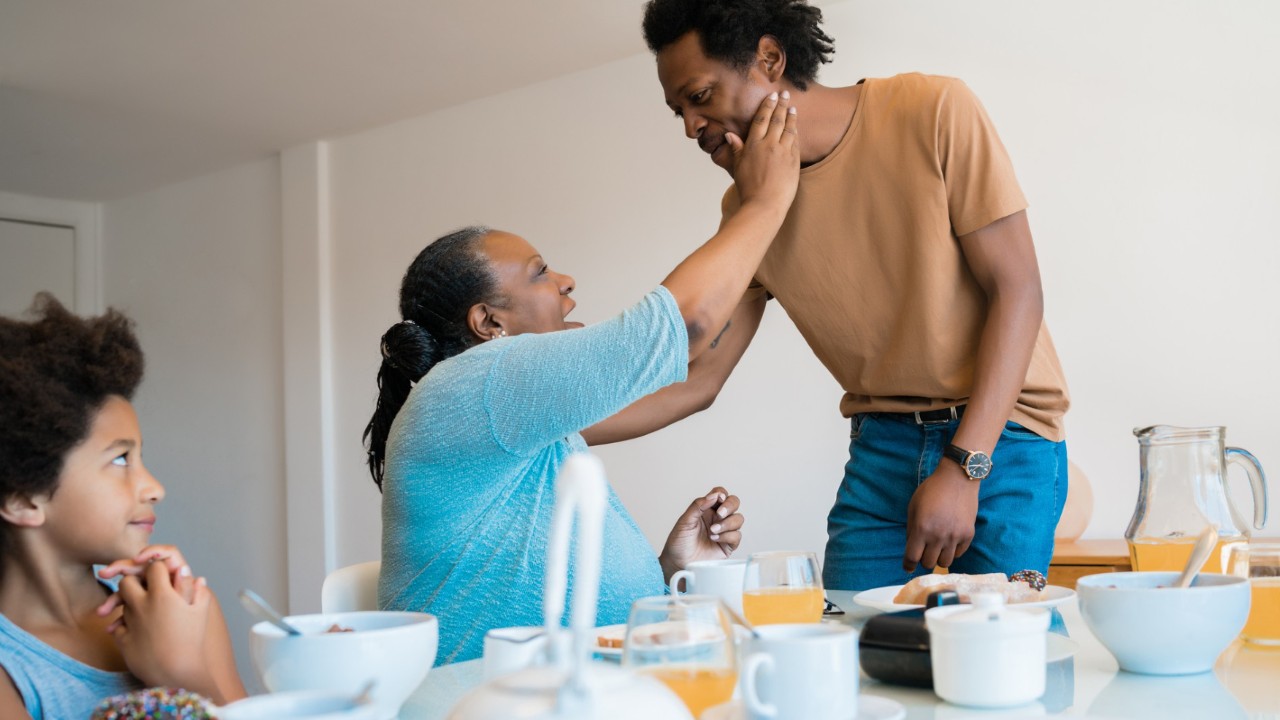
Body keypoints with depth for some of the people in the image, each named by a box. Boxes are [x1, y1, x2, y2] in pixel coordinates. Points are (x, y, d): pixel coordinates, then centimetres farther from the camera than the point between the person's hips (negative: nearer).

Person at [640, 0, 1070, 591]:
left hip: (1000, 430, -3)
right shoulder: (743, 205, 1)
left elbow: (1017, 290, -13)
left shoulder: (935, 114, -12)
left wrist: (963, 468, -19)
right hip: (881, 442, 4)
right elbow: (696, 378, 2)